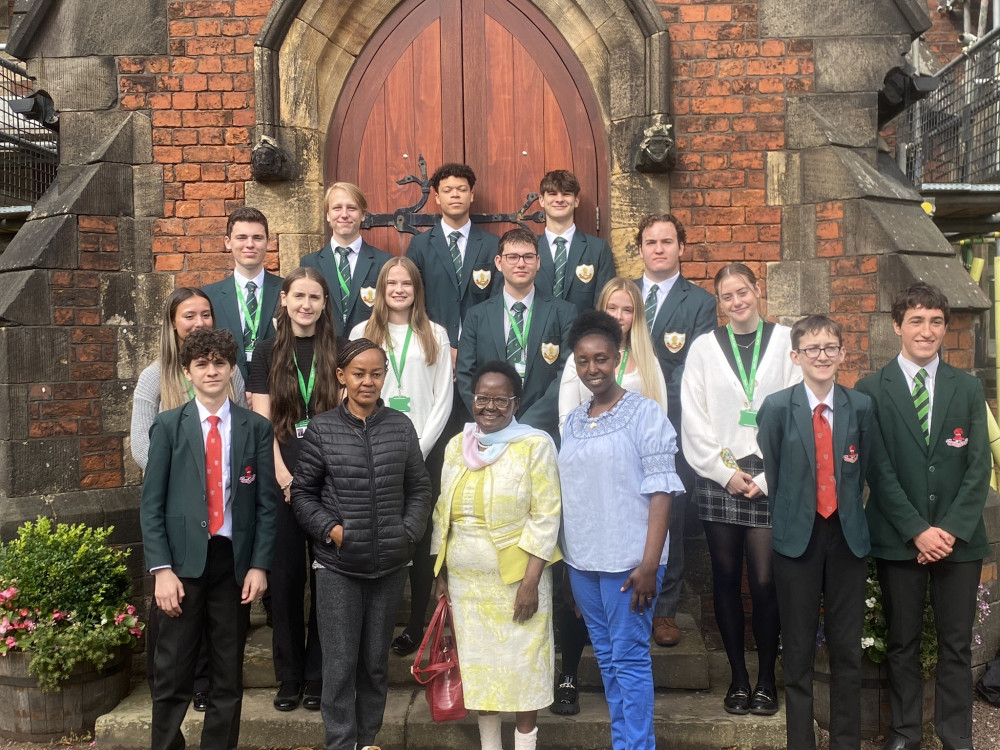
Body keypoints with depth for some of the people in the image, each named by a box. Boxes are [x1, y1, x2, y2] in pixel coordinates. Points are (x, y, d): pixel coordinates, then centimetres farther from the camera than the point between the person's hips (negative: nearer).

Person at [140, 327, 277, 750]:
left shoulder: (257, 428, 4)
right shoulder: (168, 426, 2)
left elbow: (267, 502, 3)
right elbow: (151, 503, -1)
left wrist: (259, 565, -4)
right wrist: (161, 569, -8)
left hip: (235, 560, 1)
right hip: (183, 560, -1)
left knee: (229, 675, 11)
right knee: (172, 673, 7)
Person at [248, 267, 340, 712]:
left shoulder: (336, 353, 5)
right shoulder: (268, 353, 5)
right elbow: (262, 422, 0)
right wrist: (284, 476, -11)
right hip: (281, 481, 0)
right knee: (285, 577, 6)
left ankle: (317, 677, 18)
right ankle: (289, 677, 20)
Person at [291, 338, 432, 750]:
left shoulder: (401, 426, 2)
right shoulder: (321, 428, -3)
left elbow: (419, 488, 8)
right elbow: (302, 492, 2)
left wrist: (409, 531, -4)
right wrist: (329, 529, -10)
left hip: (390, 564, 2)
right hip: (338, 565, -2)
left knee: (376, 660, 14)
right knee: (341, 662, 4)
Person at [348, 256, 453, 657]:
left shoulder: (435, 335, 8)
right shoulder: (362, 332, 8)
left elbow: (443, 398, 3)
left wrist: (420, 447, -6)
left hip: (423, 450, 0)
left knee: (421, 538, 4)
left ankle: (417, 623, 14)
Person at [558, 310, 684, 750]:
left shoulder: (646, 413, -6)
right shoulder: (572, 422, 10)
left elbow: (660, 492, -10)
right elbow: (568, 494, 13)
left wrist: (649, 564, -16)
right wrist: (565, 558, 10)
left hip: (627, 560, -6)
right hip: (581, 561, 6)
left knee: (630, 658, 0)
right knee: (605, 657, 14)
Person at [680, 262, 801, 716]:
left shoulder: (785, 342, 4)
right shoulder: (704, 347, 7)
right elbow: (694, 422, 5)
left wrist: (767, 478, -5)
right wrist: (726, 473, -3)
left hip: (769, 478, -1)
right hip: (718, 478, 1)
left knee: (765, 582, -4)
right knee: (726, 580, 6)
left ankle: (766, 679, 13)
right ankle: (738, 679, 19)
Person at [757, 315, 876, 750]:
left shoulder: (861, 407, 1)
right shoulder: (776, 408, -4)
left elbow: (861, 472, 8)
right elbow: (771, 475, 0)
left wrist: (848, 514, 5)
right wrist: (787, 521, 0)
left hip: (848, 537, 2)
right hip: (797, 538, -1)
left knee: (847, 648, 10)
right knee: (798, 651, 7)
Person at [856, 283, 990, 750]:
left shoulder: (969, 388, 7)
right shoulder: (872, 389, -1)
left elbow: (978, 467, 2)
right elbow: (878, 468, -5)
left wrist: (952, 530, -9)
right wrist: (917, 530, -11)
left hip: (959, 538, 2)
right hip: (897, 538, -2)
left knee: (956, 643, 8)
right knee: (902, 642, 8)